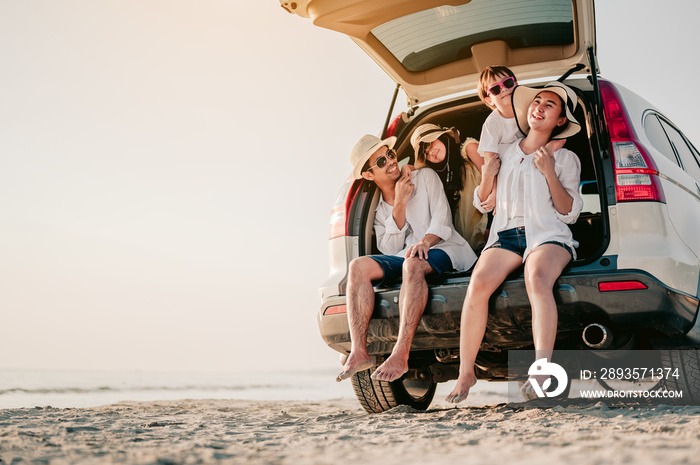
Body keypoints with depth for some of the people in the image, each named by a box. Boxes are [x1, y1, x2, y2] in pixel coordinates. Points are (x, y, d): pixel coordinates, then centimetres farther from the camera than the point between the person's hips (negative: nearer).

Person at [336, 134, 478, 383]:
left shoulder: (426, 177, 12)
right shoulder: (379, 210, 19)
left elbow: (442, 219, -1)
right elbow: (390, 250, 4)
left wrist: (425, 241, -23)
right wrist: (399, 204, -4)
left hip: (443, 250, -4)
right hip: (405, 257, 4)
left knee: (413, 264, -39)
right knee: (359, 265, -24)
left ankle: (400, 356, -46)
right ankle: (359, 352, -33)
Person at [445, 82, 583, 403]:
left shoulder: (565, 159, 14)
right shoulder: (504, 152, 21)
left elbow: (569, 213, 4)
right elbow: (481, 203, 24)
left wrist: (550, 174, -8)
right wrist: (486, 177, 3)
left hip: (548, 235, -2)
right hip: (506, 235, 2)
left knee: (537, 279, -38)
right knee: (478, 284, -29)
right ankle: (465, 373, -23)